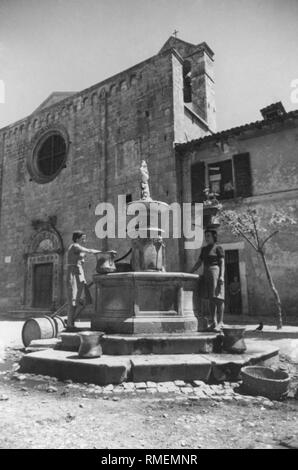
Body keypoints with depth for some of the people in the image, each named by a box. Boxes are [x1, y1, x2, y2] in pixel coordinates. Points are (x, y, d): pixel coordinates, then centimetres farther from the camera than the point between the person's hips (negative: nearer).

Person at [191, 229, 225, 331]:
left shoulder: (218, 248, -1)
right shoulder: (204, 249, 18)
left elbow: (222, 262, -6)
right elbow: (199, 263, 18)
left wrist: (221, 276, -18)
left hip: (215, 272, -7)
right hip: (206, 274, 7)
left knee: (218, 298, -7)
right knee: (210, 298, 5)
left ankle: (220, 322, -2)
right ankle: (214, 322, 8)